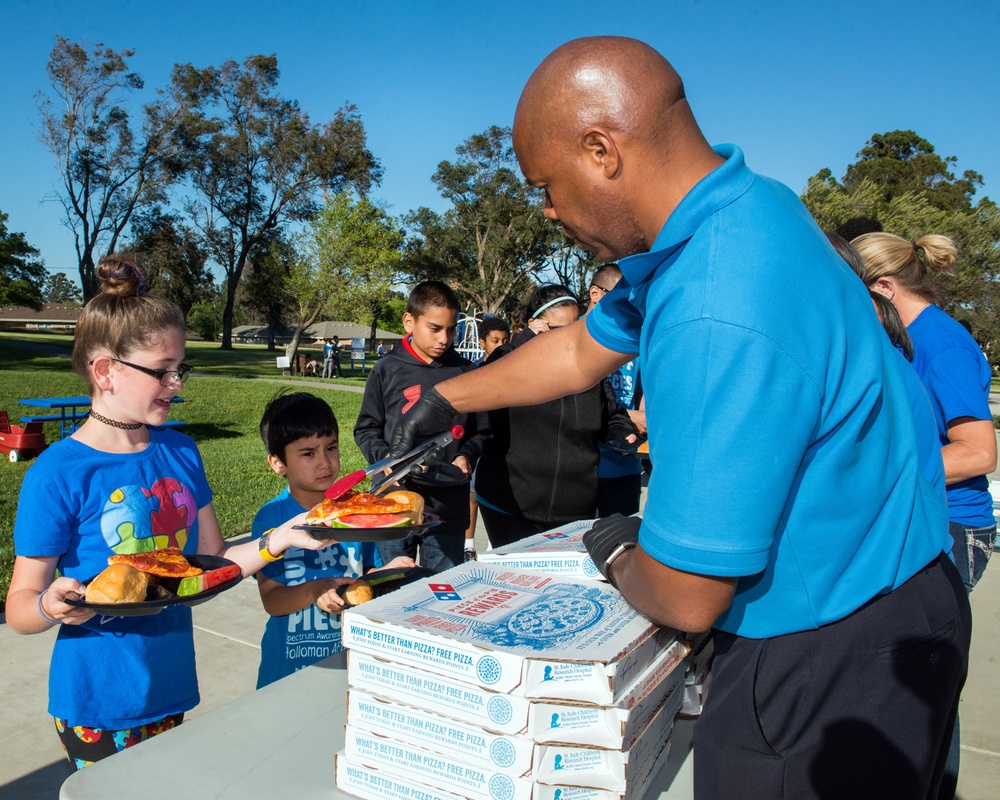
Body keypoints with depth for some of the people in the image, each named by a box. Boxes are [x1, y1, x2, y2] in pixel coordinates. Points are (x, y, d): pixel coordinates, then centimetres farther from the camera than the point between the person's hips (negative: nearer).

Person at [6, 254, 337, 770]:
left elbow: (212, 563, 4)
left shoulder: (179, 452, 0)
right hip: (99, 704, -5)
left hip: (170, 687, 5)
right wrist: (54, 606, -31)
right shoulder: (58, 474, -16)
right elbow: (20, 608, -11)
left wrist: (278, 540, -11)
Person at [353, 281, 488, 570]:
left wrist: (466, 456, -8)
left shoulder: (465, 372, 2)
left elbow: (480, 430, 10)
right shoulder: (387, 370, 0)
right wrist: (385, 456, -12)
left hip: (449, 507, 1)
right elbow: (366, 429, 6)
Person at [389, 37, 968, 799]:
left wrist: (618, 556, -3)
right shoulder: (730, 213, -2)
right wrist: (449, 396, 20)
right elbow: (582, 350, 12)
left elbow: (685, 598, -27)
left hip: (829, 663, -8)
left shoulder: (718, 319, -35)